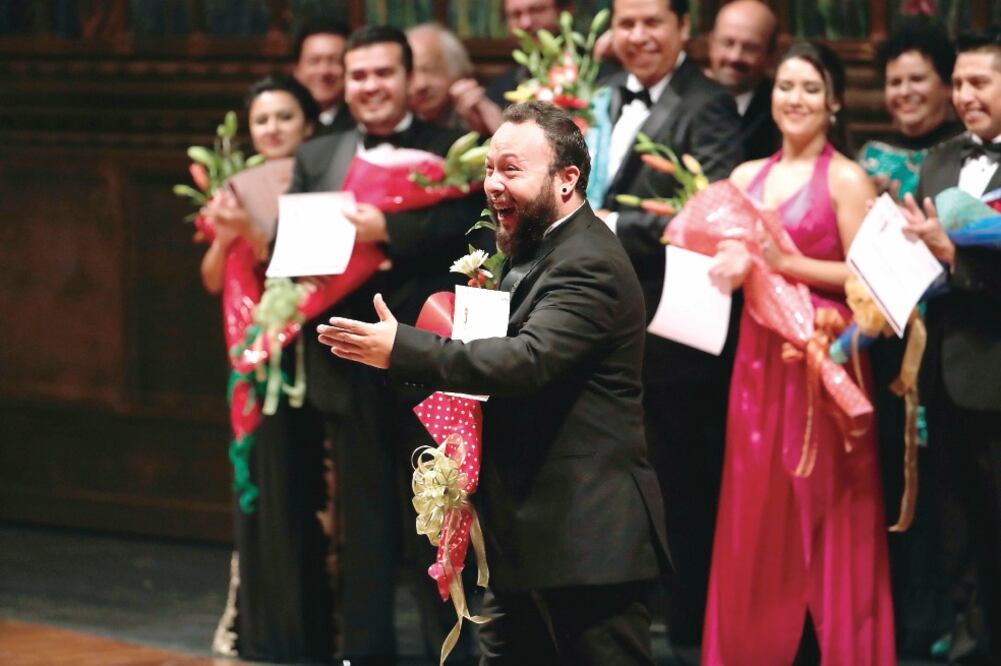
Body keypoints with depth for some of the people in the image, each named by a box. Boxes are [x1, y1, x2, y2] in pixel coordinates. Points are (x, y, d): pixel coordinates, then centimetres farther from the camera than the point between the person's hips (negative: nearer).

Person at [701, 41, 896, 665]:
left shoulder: (847, 180, -5)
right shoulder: (746, 177, 12)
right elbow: (724, 257, 15)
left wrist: (787, 263, -17)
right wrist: (731, 265, -7)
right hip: (760, 356, 5)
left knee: (820, 515, -1)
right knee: (756, 510, 6)